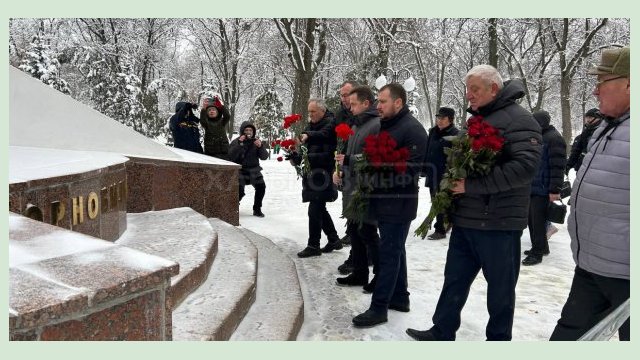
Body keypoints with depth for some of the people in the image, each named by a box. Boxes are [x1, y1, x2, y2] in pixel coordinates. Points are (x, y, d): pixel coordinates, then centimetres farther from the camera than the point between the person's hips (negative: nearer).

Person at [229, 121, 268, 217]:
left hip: (254, 170, 3)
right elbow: (231, 157, -15)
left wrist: (260, 146, -20)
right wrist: (239, 144, -23)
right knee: (240, 191, -19)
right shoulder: (236, 142, 0)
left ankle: (257, 209, 0)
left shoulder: (256, 141, 7)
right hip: (240, 170, -3)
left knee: (261, 186, -19)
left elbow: (264, 157, -2)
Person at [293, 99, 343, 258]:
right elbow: (305, 148, 17)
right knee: (319, 209, 15)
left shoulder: (330, 123, -8)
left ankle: (313, 246, 3)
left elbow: (323, 134, -31)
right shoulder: (311, 126, 17)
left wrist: (308, 136, -47)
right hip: (311, 173, 9)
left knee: (315, 209, -7)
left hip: (322, 174, -9)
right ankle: (334, 240, 28)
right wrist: (297, 157, -2)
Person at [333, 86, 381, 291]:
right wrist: (342, 172, 12)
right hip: (352, 188, 10)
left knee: (368, 232, -3)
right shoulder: (357, 125, 17)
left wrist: (348, 160, -19)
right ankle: (359, 273, 26)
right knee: (354, 232, 14)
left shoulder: (377, 125, -14)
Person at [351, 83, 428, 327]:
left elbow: (411, 170, -22)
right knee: (395, 251, 16)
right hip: (384, 201, 9)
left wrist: (377, 174, -21)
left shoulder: (413, 130, -14)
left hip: (398, 204, -9)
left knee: (388, 254, -4)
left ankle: (379, 307, 2)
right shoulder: (385, 126, 14)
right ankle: (399, 297, 28)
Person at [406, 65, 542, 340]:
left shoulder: (518, 119, -11)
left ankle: (498, 338, 24)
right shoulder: (476, 119, 16)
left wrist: (471, 185, -22)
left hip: (498, 221, -8)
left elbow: (526, 166, -24)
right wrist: (454, 179, 6)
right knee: (455, 279, 15)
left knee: (500, 286, 8)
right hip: (465, 219, 8)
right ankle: (442, 332, 27)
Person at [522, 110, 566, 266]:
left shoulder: (554, 138, -12)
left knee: (538, 221, -5)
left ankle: (537, 253, 4)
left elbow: (557, 166, -19)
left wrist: (555, 190, -23)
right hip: (532, 187, 9)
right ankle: (541, 247, 28)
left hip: (543, 189, -9)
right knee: (531, 219, 15)